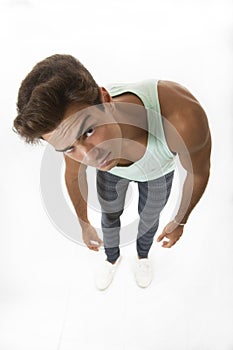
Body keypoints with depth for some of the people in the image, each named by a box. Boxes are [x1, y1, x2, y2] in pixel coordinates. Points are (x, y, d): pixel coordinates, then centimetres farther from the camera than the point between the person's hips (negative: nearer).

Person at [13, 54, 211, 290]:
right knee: (109, 216, 23)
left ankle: (142, 256, 60)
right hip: (110, 169, 1)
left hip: (158, 171, 0)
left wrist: (180, 221, -9)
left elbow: (199, 172, -25)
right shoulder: (73, 133, -38)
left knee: (149, 217, 24)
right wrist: (84, 224, 5)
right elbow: (73, 177, -12)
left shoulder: (182, 117, -50)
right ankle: (112, 258, 58)